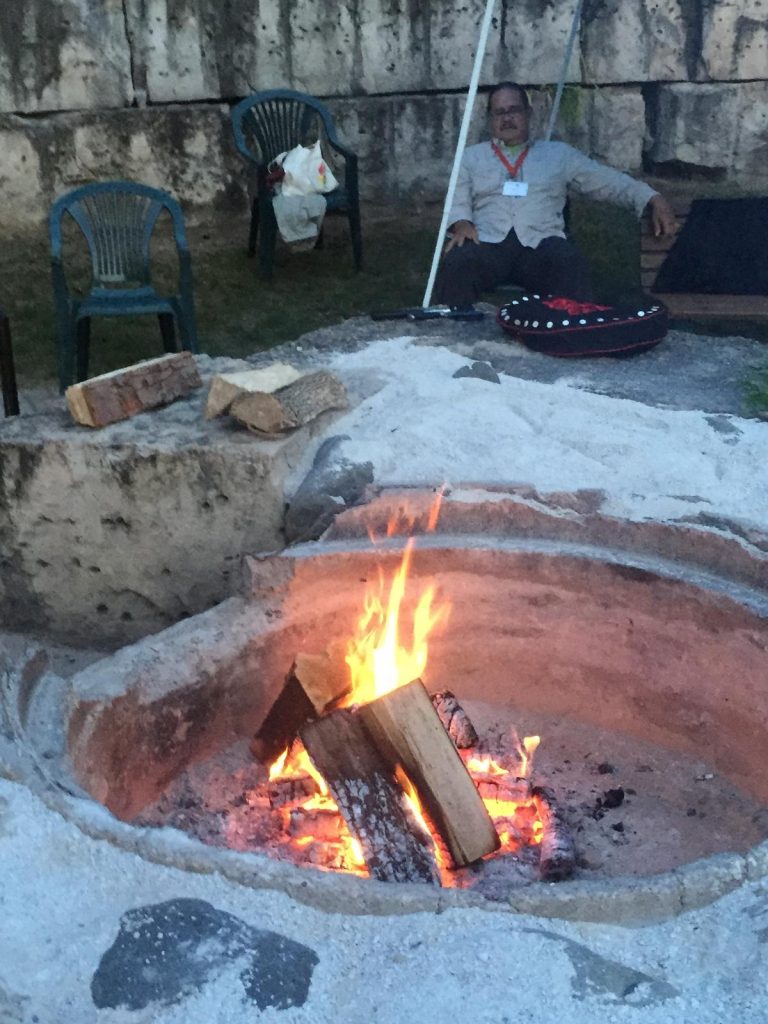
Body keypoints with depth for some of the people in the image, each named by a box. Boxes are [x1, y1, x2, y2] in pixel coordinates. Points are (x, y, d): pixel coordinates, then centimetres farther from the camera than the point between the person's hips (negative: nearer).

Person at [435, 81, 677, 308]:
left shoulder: (559, 153, 23)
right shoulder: (470, 156, 24)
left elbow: (608, 180, 19)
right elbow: (457, 201, 12)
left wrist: (653, 199, 6)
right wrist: (461, 223, -13)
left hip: (540, 241, 1)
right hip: (487, 242, 0)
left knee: (572, 266, -35)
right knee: (457, 263, -36)